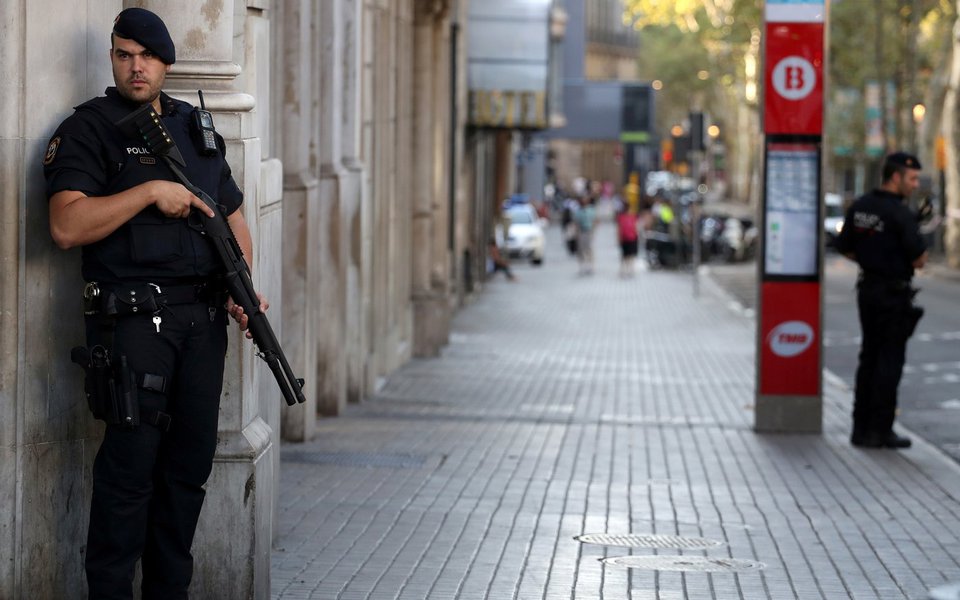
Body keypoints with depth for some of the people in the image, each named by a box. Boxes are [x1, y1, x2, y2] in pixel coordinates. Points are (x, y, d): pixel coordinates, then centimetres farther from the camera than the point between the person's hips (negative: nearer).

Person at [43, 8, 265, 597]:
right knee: (131, 462, -8)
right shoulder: (90, 128, -2)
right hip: (133, 320, -6)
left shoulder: (197, 127, 17)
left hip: (203, 320, 6)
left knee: (191, 462, 8)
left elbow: (234, 218, 22)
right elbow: (67, 225, -15)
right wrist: (150, 191, -16)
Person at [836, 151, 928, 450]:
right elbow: (919, 259, -19)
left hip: (867, 287, 7)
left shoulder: (859, 206, 5)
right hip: (893, 292, -7)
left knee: (869, 358, 15)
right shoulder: (900, 214, -18)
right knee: (889, 361, 0)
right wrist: (910, 261, 3)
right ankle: (880, 430, 2)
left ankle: (861, 428, 17)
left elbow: (844, 247, 11)